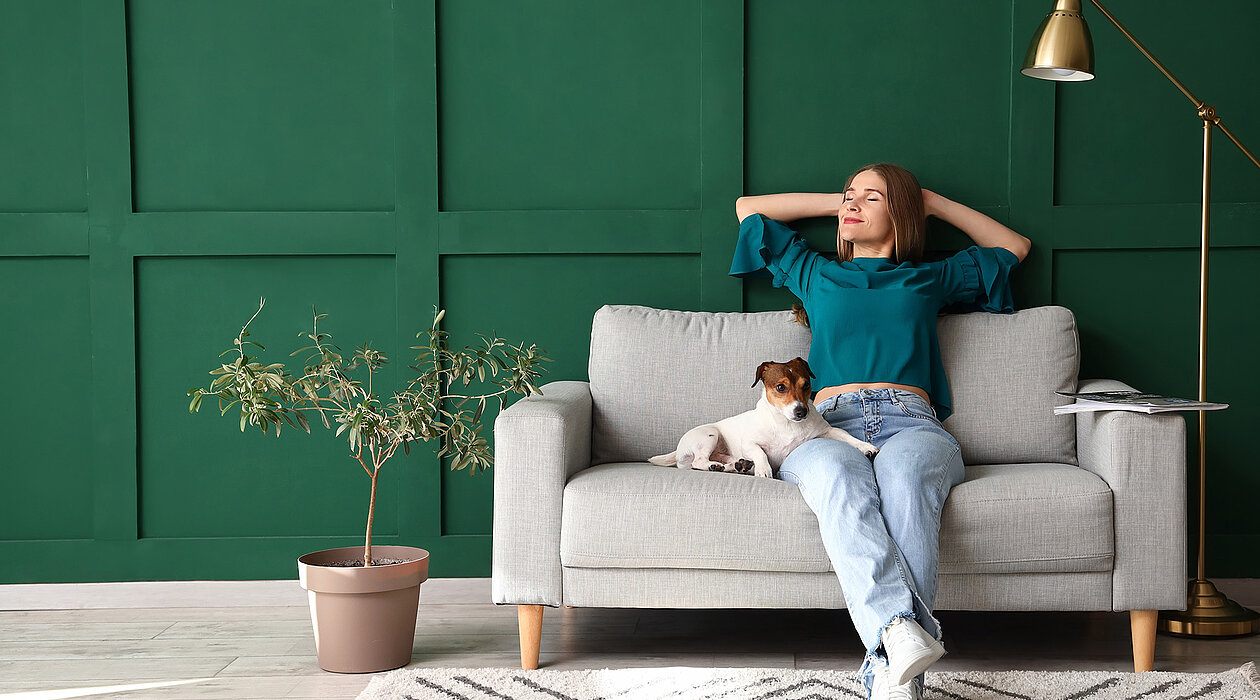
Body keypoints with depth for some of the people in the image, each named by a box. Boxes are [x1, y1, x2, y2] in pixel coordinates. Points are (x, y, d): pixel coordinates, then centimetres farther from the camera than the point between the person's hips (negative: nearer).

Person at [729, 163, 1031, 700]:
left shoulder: (929, 279, 32)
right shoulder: (815, 274, 33)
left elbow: (1015, 247, 44)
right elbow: (748, 208, 44)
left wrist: (936, 204, 41)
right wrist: (836, 204, 42)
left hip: (912, 421, 0)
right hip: (829, 424, 0)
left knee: (902, 473, -40)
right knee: (837, 475, -40)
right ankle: (903, 632, -59)